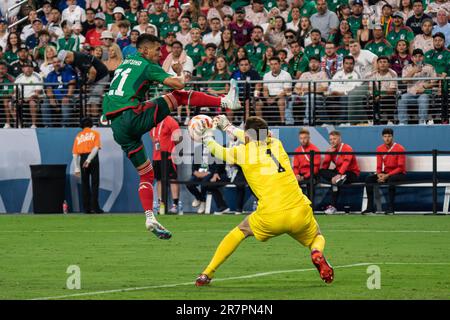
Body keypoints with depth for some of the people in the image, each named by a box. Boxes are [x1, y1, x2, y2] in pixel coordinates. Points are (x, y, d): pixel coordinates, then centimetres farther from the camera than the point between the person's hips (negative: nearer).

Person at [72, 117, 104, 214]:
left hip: (82, 159, 3)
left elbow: (75, 154, 8)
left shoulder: (78, 136, 14)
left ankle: (86, 208, 5)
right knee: (95, 183, -2)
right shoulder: (95, 133, 7)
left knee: (85, 184, 7)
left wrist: (77, 168, 9)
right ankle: (95, 207, -9)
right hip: (93, 158, -3)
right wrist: (89, 160, -17)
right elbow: (96, 148, -10)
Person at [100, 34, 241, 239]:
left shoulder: (123, 65, 25)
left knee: (146, 174, 13)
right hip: (133, 116, -7)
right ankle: (226, 102, 1)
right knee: (179, 96, 4)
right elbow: (178, 84, -5)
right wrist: (181, 75, 17)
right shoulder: (147, 66, 2)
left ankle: (150, 218, 2)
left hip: (117, 128, 7)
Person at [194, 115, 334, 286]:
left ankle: (207, 273, 21)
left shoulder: (242, 151, 6)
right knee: (317, 238, 29)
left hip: (270, 218, -1)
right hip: (300, 212, 1)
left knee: (241, 231, 27)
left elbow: (217, 151, 26)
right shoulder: (276, 144, 16)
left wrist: (207, 136, 48)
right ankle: (317, 253, -10)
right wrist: (228, 127, 50)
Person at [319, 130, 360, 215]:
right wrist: (329, 153, -13)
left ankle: (333, 206, -34)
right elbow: (324, 167, -1)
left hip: (352, 174, -7)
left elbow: (346, 163, -31)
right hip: (338, 172, 7)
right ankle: (340, 179, -38)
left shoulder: (347, 148, -13)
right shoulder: (331, 150, 6)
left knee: (335, 181, -35)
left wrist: (339, 175, -46)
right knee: (321, 171, -17)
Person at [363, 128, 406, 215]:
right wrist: (379, 174, -16)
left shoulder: (399, 148, -11)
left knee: (391, 179, -38)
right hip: (385, 174, 6)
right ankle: (370, 207, -17)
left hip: (399, 174, -6)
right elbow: (379, 166, 8)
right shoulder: (380, 148, 5)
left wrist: (387, 175, -24)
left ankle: (391, 208, -36)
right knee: (369, 179, -15)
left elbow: (401, 168, -15)